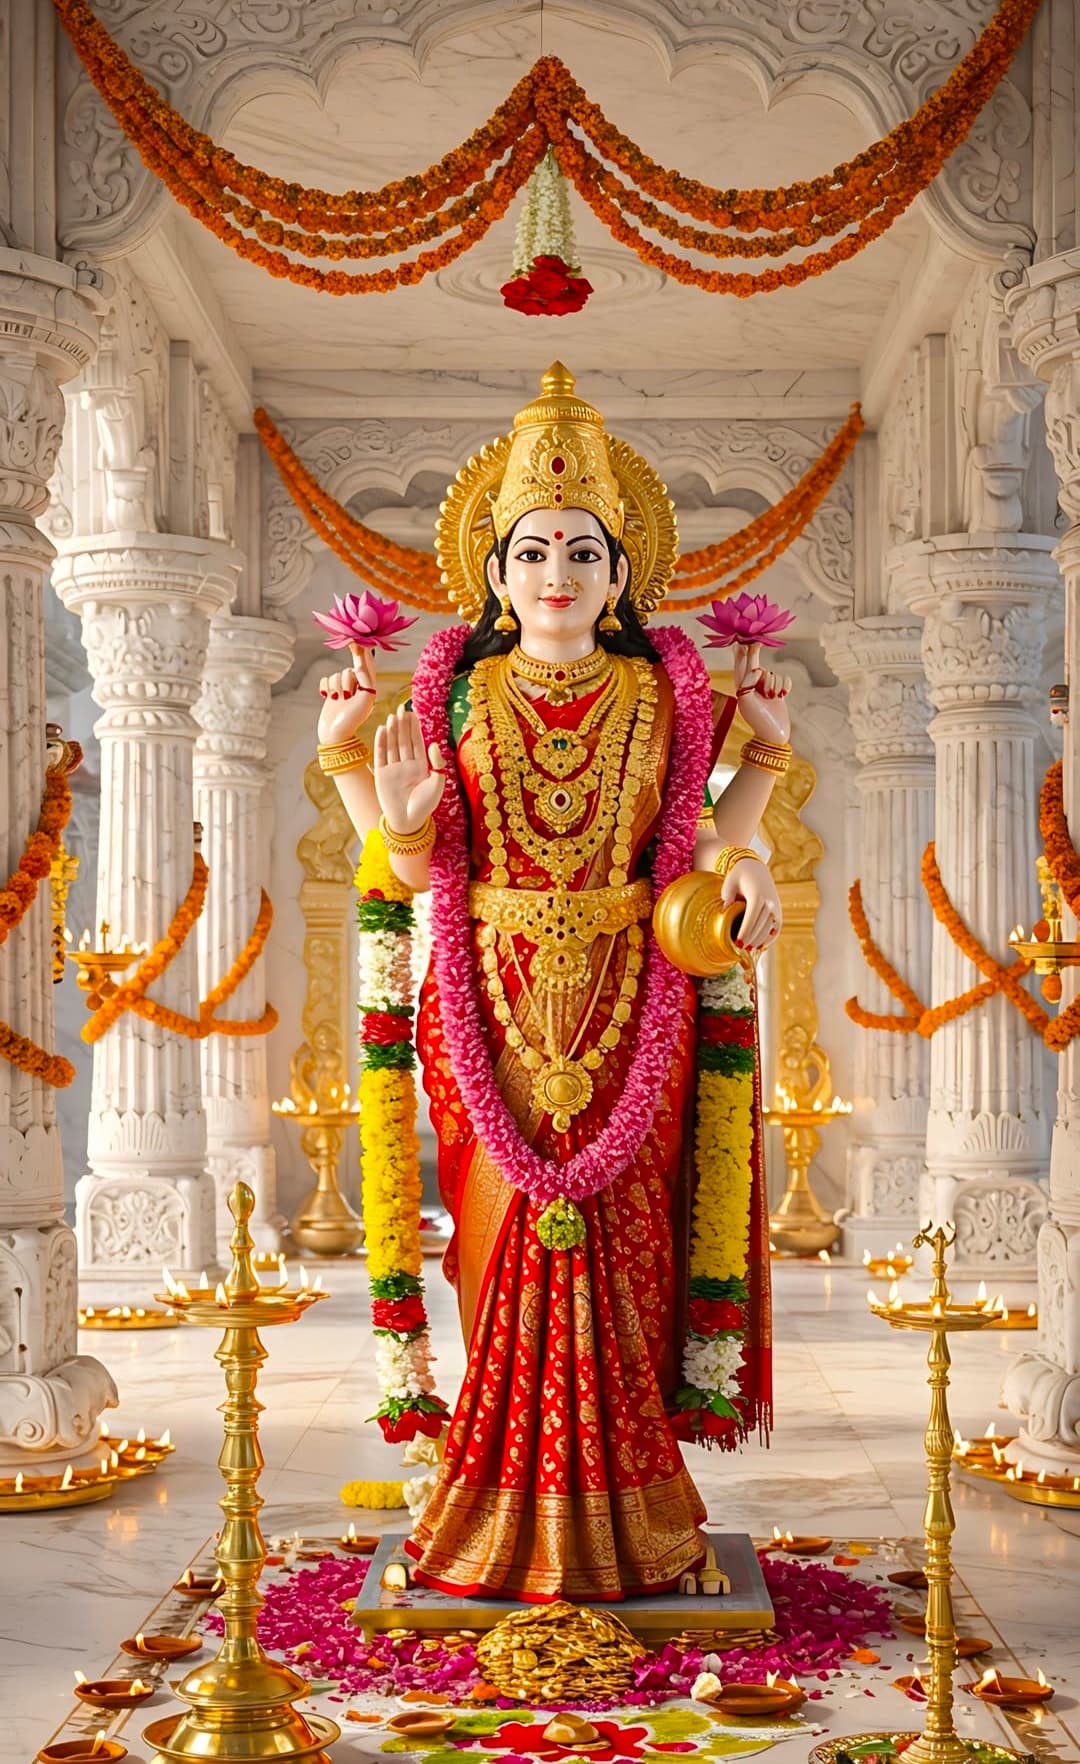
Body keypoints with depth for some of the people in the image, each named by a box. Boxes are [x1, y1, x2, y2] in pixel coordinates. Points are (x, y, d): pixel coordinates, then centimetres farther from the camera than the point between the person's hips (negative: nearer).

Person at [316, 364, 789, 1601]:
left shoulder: (662, 692, 6)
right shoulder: (454, 691, 6)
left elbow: (695, 851, 5)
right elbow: (425, 868, 1)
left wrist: (763, 756, -2)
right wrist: (354, 766, -9)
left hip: (627, 1002, 0)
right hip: (494, 1003, 0)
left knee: (619, 1239, 0)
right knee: (509, 1233, -1)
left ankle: (620, 1516, 14)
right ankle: (510, 1509, 13)